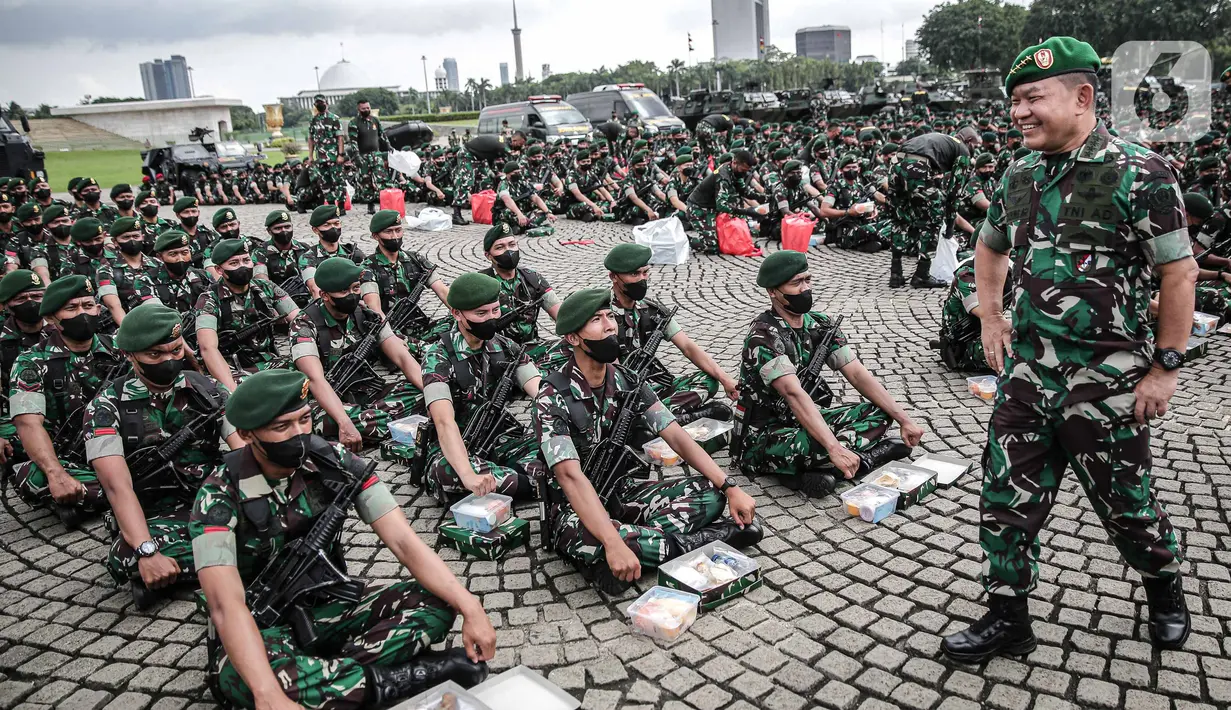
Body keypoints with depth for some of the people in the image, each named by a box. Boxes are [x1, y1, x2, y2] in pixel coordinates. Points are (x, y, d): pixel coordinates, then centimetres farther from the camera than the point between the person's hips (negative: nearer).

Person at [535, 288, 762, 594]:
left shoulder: (626, 381, -2)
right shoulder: (554, 397, -21)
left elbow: (676, 436, -5)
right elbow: (570, 476, -32)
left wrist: (730, 488, -16)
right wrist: (613, 543, -43)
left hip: (622, 492, 6)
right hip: (574, 507, -6)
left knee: (709, 493, -10)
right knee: (586, 539, -41)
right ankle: (687, 543, -22)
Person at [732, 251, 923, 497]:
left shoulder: (820, 324, 1)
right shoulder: (763, 336, -22)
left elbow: (857, 374, -2)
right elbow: (795, 395, -33)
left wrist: (904, 419, -12)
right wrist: (834, 449, -42)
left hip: (806, 421, 8)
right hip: (763, 435, -8)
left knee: (880, 413, -5)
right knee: (807, 446, -39)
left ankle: (813, 470, -19)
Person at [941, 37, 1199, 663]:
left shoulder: (1138, 174, -12)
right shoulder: (1019, 176, 6)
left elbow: (1180, 271, -11)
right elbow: (989, 247, 22)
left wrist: (1166, 366, -11)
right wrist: (990, 318, 11)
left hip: (1107, 382, -5)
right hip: (1027, 372, 5)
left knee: (1126, 504, 13)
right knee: (1007, 499, 7)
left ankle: (1164, 588, 43)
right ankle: (1008, 617, 23)